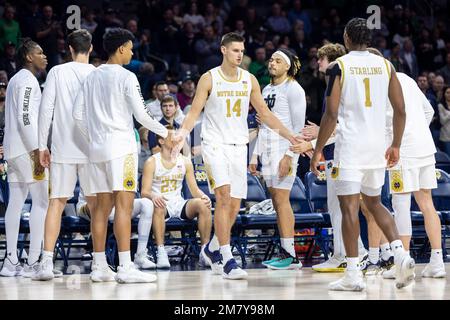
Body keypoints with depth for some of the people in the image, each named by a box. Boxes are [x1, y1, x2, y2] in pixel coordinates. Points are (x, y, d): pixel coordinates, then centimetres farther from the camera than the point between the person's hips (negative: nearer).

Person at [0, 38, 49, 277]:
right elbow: (25, 117, -20)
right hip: (26, 149, -10)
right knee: (42, 202, -8)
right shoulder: (28, 80, -10)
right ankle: (34, 262, -12)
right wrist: (37, 151, -23)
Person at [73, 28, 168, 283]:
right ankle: (125, 268, -16)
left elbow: (78, 115, 13)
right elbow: (141, 115, -11)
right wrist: (164, 132, 3)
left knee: (103, 206, 9)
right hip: (121, 147, -7)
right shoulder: (126, 77, -7)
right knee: (124, 205, -10)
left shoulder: (93, 76, 13)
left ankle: (100, 267, 9)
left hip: (97, 148, 7)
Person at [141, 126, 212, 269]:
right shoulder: (152, 162, -3)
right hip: (161, 204, -3)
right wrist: (153, 196, -34)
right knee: (158, 207, -40)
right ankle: (161, 252, -40)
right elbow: (144, 191, -9)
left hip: (178, 204, 3)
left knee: (203, 204, -25)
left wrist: (203, 196, -17)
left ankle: (204, 251, -23)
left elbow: (194, 189, 7)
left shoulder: (185, 161, 8)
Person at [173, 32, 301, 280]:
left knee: (234, 205, 5)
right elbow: (194, 112, -7)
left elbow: (264, 113, 14)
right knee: (224, 197, -19)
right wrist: (182, 134, -25)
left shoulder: (249, 80, 8)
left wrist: (289, 136, 9)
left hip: (239, 147, 5)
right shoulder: (209, 79, -4)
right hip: (215, 145, -5)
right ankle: (227, 259, -20)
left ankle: (213, 249, 28)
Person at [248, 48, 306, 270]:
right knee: (276, 201, 6)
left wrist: (288, 156, -19)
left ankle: (290, 256, -11)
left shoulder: (293, 89, -7)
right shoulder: (267, 89, 18)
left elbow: (298, 126, -12)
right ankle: (284, 253, 9)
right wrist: (255, 155, 18)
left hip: (284, 149, -8)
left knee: (281, 199, -11)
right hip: (268, 150, 8)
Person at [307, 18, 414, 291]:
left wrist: (318, 150, -3)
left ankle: (354, 274, -2)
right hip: (377, 146, 5)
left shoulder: (340, 66, -5)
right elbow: (400, 110, 7)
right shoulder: (385, 65, 7)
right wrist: (396, 146, 17)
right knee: (374, 203, 20)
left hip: (350, 146, -5)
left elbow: (331, 113, -10)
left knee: (349, 207, 0)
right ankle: (401, 254, 1)